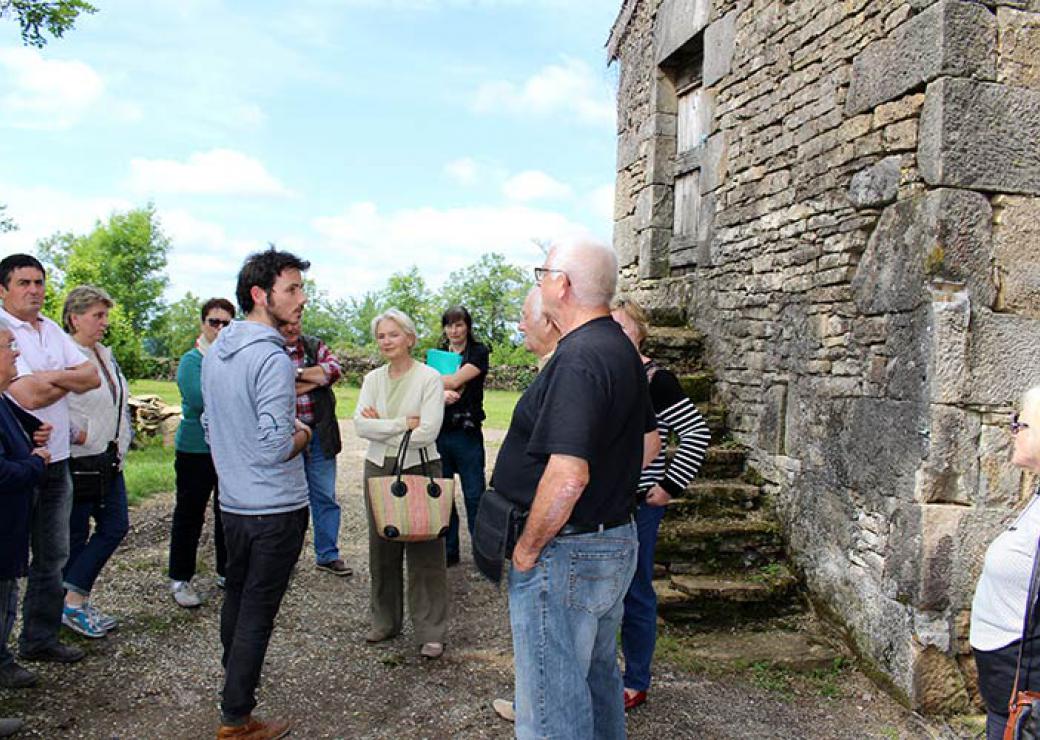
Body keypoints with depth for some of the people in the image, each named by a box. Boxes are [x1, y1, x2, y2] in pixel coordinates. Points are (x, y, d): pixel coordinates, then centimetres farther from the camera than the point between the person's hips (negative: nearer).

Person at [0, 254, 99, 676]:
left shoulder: (52, 330, 11)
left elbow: (93, 377, 3)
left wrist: (52, 377, -13)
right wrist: (70, 380, -4)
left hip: (56, 461, 8)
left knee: (52, 557, 16)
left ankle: (40, 639, 30)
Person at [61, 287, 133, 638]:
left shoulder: (105, 354, 12)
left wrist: (121, 441, 14)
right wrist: (75, 435, -22)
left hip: (109, 460, 9)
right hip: (78, 462, -9)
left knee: (115, 527, 10)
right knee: (75, 535, 4)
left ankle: (75, 600, 22)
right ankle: (72, 604, 19)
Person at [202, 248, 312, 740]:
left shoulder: (214, 354, 7)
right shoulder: (272, 359, -21)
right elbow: (275, 448, -27)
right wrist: (302, 435, -8)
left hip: (232, 503, 9)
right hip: (276, 508, -8)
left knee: (236, 595, 22)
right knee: (257, 611, 2)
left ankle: (235, 681, 40)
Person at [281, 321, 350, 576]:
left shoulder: (315, 346, 8)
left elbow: (334, 369, -10)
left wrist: (296, 373, -14)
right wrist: (317, 378, -14)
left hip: (320, 435, 3)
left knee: (325, 497, 9)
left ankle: (327, 555, 22)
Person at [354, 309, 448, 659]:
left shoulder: (429, 377, -6)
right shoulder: (373, 379, 8)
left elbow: (428, 431, -15)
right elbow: (360, 424, -4)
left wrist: (382, 426, -8)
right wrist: (403, 424, -13)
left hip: (420, 469, -4)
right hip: (378, 468, 5)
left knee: (425, 551, -2)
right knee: (382, 548, 11)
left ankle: (432, 632, 8)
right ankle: (385, 621, 27)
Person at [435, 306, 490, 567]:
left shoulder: (479, 352, 1)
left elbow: (456, 380, -12)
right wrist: (442, 393, -22)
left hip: (467, 434, -4)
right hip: (437, 432, 4)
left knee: (474, 495, 0)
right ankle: (448, 552, 20)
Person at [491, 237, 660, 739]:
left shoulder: (577, 359, -23)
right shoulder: (623, 350, 9)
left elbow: (567, 476, -31)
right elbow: (649, 443, 20)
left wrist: (526, 550, -18)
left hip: (565, 553, -10)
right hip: (617, 539, 10)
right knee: (598, 677, 26)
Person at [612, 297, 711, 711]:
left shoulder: (655, 380, -12)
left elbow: (697, 433, -13)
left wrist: (670, 486, -13)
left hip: (636, 505, -6)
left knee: (634, 594, 7)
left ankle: (636, 684, 24)